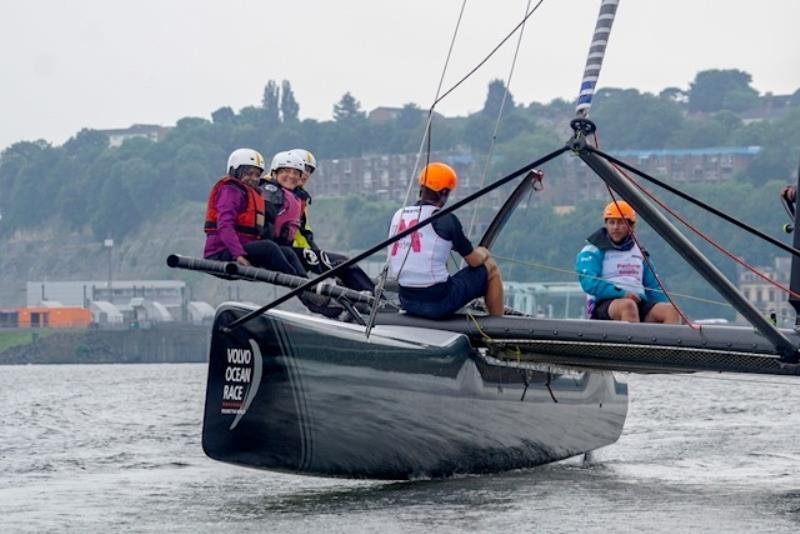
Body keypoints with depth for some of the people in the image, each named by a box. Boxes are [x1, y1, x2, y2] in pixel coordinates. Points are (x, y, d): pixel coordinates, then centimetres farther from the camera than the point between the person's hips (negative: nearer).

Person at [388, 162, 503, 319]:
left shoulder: (398, 216, 5)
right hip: (439, 303, -6)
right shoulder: (445, 219, -11)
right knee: (490, 268, 15)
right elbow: (474, 261, -2)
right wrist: (482, 253, 21)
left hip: (407, 302, 6)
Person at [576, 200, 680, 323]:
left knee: (671, 310, -24)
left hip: (639, 304, 5)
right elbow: (589, 283, -9)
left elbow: (652, 288, 26)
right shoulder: (593, 251, 8)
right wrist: (622, 294, -20)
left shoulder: (638, 253, 26)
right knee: (628, 305, -39)